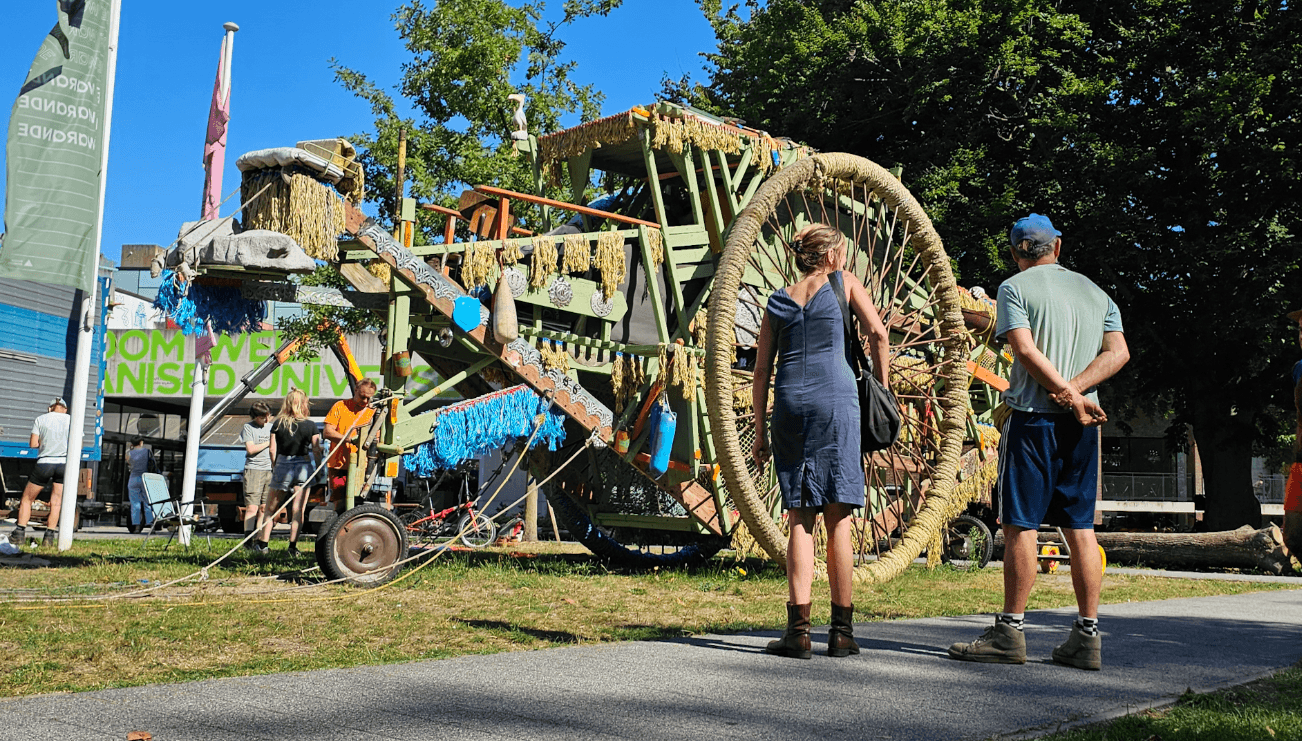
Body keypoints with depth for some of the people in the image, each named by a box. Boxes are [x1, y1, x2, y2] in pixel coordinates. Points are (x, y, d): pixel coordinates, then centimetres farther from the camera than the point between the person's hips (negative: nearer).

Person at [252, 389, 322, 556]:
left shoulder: (278, 424, -2)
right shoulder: (311, 425, -3)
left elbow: (273, 450, -1)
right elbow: (316, 450, -1)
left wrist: (274, 468, 13)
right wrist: (318, 470, 12)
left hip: (283, 466, 0)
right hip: (304, 467, 0)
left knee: (271, 508, 14)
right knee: (298, 510, 3)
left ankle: (263, 543, 17)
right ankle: (293, 546, 1)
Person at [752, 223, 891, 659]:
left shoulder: (778, 301, 17)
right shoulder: (843, 283, 11)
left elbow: (761, 371, 13)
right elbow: (877, 334, 1)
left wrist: (760, 431, 15)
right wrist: (882, 389, 13)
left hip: (789, 404, 3)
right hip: (835, 401, -3)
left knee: (800, 519, 4)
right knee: (838, 519, 1)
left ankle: (798, 628, -2)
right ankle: (841, 631, 4)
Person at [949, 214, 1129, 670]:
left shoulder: (1014, 288, 0)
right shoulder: (1094, 290, 17)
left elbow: (1026, 350, -14)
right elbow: (1118, 351, 4)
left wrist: (1069, 394, -11)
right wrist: (1074, 390, -6)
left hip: (1033, 416, -5)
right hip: (1082, 423, 6)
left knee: (1021, 525, -3)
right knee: (1080, 526, 8)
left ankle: (1009, 633, 0)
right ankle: (1087, 637, 10)